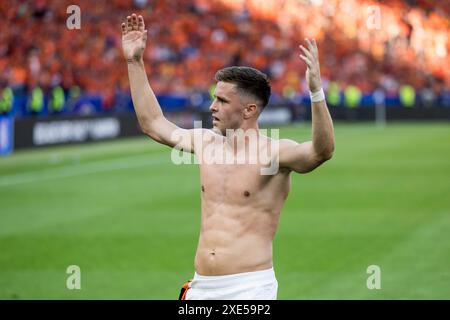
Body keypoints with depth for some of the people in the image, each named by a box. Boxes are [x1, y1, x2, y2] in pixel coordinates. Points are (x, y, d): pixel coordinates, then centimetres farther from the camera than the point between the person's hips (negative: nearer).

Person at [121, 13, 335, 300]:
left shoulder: (275, 152, -9)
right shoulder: (206, 142, 11)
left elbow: (323, 150, -28)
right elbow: (153, 123, 24)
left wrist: (316, 90, -41)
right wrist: (135, 62, 22)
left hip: (250, 288, -6)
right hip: (201, 287, 7)